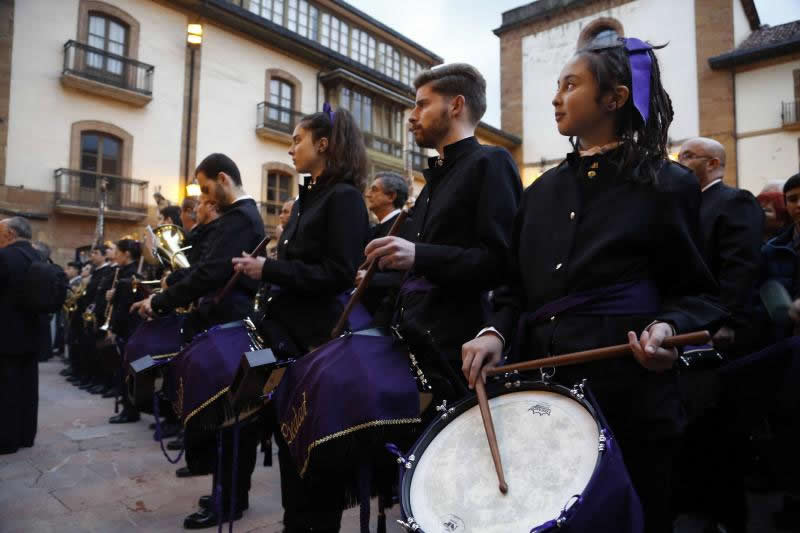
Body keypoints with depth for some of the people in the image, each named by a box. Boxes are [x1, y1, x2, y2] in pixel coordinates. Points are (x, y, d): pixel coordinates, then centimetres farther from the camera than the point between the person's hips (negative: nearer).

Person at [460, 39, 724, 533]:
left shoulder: (667, 184, -1)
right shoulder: (544, 189, 12)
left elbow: (698, 292, 1)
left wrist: (669, 328, -20)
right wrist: (496, 331, -6)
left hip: (627, 394, -4)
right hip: (539, 387, 5)